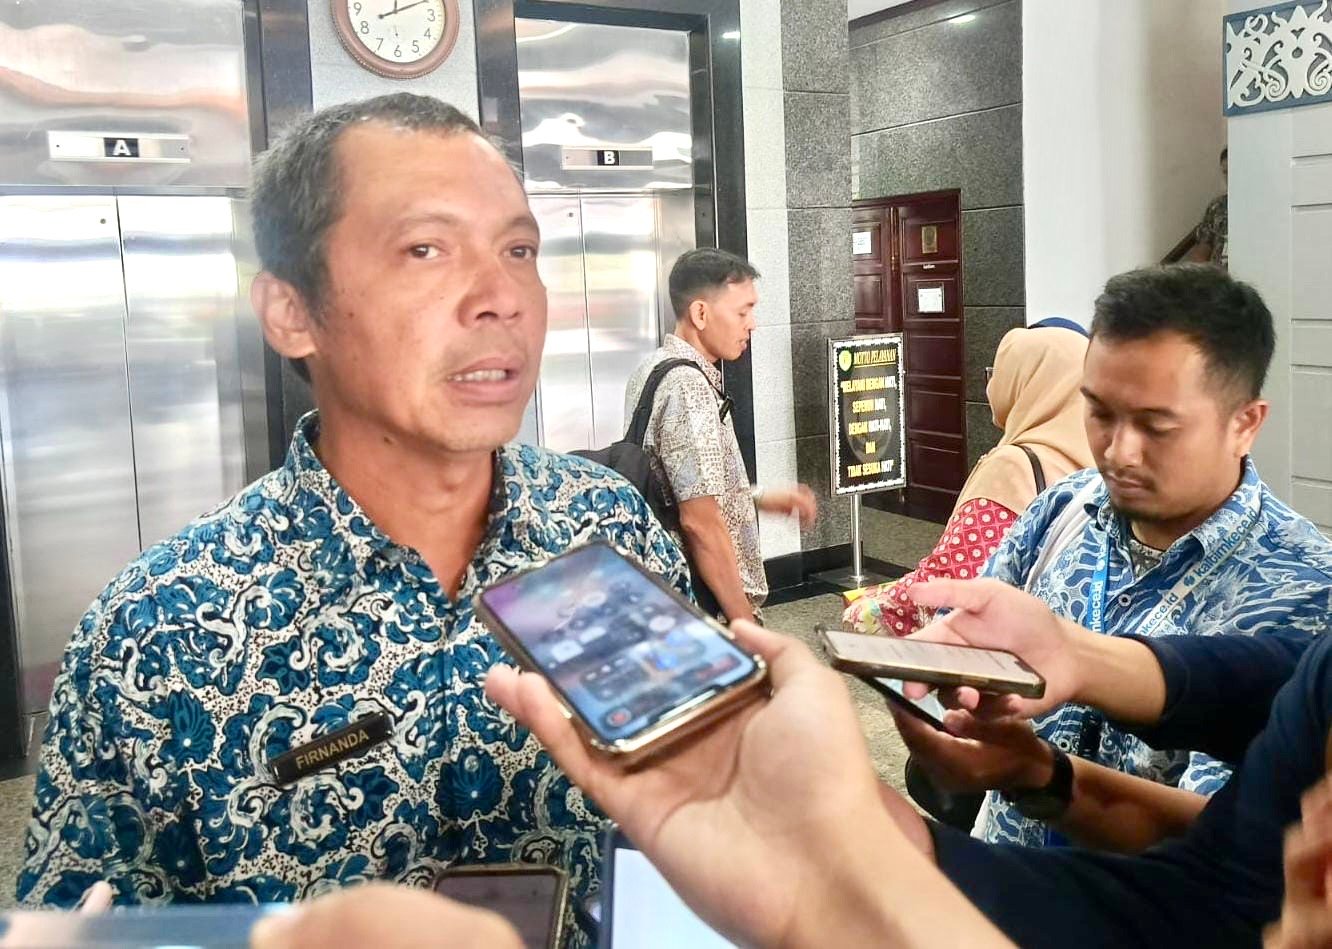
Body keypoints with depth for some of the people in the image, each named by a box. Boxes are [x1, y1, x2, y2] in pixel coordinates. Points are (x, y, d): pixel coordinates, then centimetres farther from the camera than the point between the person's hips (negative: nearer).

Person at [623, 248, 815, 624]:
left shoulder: (654, 369, 8)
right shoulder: (690, 387, -22)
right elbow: (700, 521, -25)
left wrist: (758, 498, 13)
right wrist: (746, 624, -22)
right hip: (706, 607, -10)